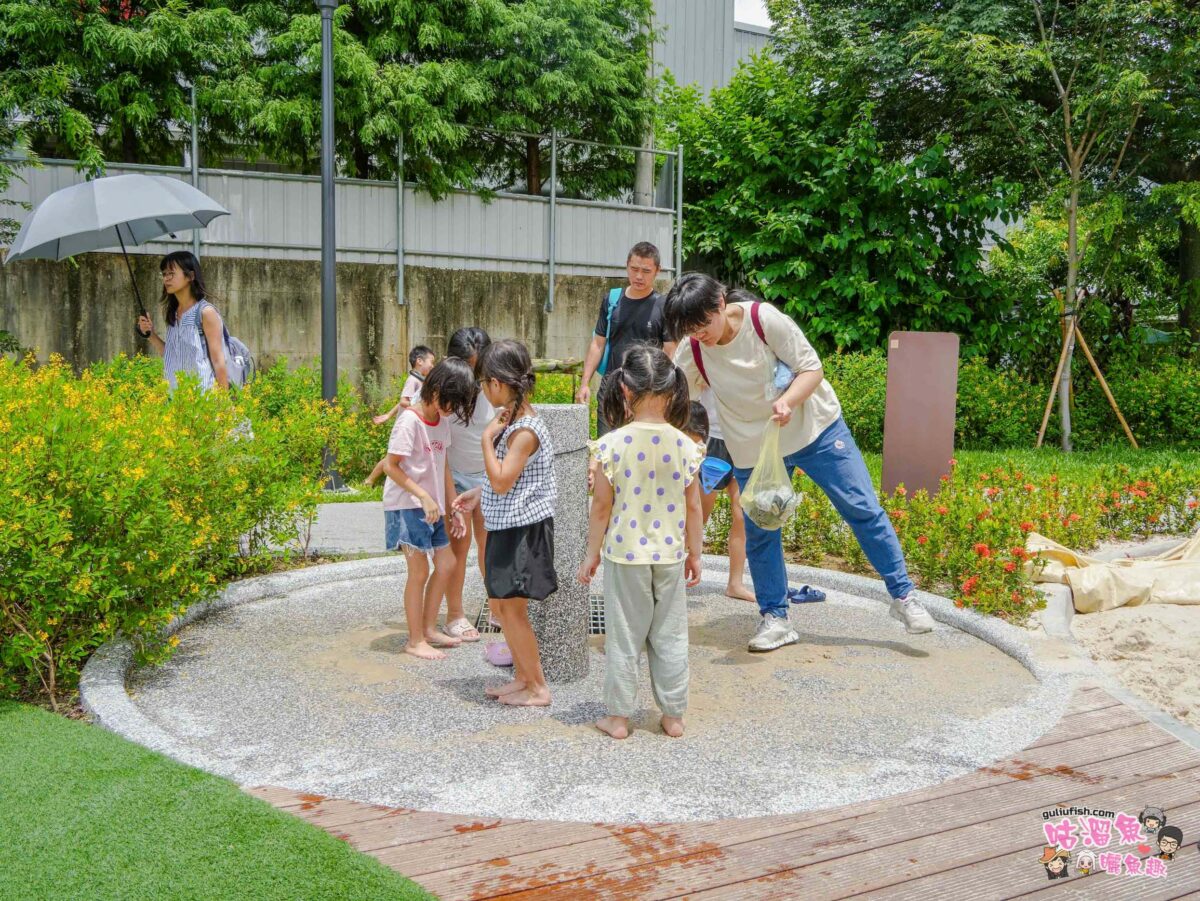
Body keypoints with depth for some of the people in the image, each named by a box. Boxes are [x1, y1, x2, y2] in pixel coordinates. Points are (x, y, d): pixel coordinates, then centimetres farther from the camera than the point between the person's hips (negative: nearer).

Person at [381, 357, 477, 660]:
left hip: (430, 507, 8)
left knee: (446, 563, 11)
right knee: (419, 572, -4)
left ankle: (429, 628, 24)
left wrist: (453, 506, 13)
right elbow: (391, 466, -18)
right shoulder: (410, 420, -17)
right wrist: (424, 496, -22)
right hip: (406, 506, -8)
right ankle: (415, 641, 8)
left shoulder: (442, 421, 8)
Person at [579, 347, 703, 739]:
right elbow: (693, 508, 0)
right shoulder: (685, 445, -6)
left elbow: (602, 506, -8)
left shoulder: (611, 445, -13)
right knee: (670, 637, 13)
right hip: (670, 554, 2)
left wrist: (591, 553, 4)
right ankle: (673, 715, 23)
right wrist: (695, 553, 13)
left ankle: (618, 717, 19)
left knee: (623, 638, 9)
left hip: (624, 554, -2)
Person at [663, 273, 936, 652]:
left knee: (863, 509, 0)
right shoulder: (691, 352, -12)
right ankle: (775, 620, 18)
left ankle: (902, 595, 15)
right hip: (752, 448, 2)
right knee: (760, 533, 3)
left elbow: (812, 369, -16)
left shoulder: (765, 319, -22)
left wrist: (788, 400, -35)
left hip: (813, 428, -2)